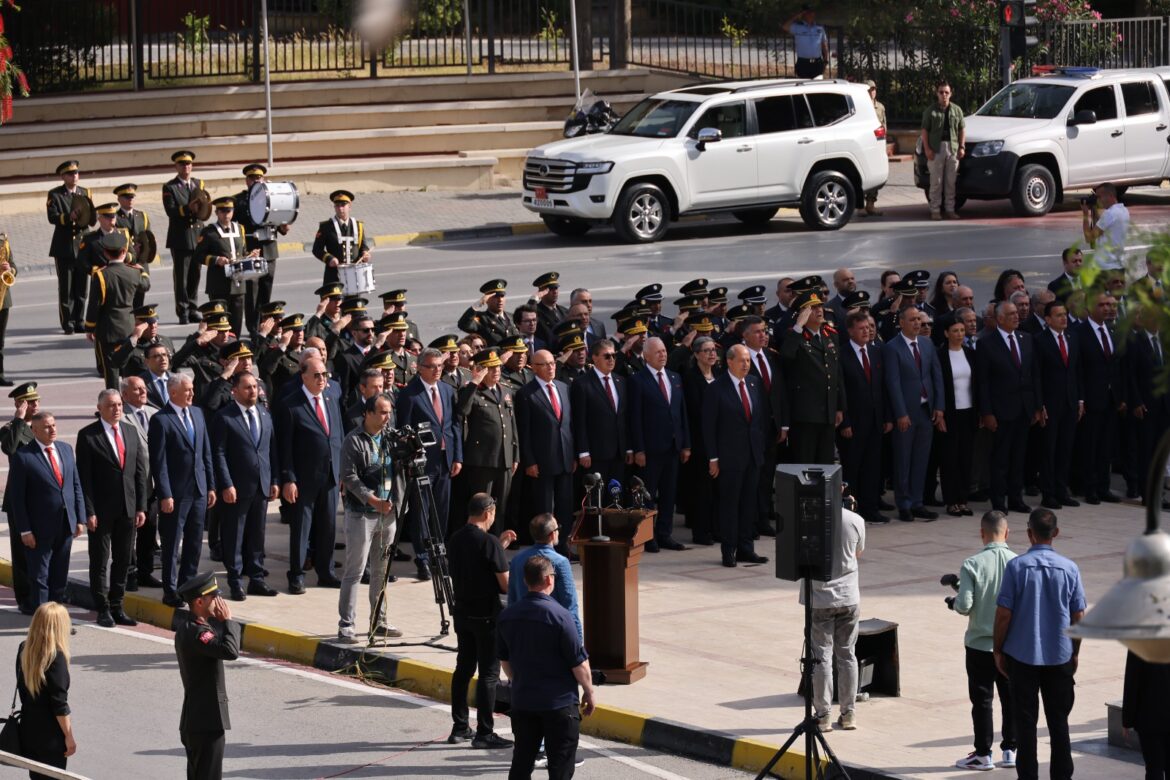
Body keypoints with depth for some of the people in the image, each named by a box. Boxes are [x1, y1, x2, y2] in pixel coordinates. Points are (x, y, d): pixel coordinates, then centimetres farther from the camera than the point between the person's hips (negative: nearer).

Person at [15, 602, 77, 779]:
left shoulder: (24, 650, 0)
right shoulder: (56, 657, -20)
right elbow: (59, 704, -17)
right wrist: (69, 736, -10)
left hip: (28, 729, 7)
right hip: (50, 735, -7)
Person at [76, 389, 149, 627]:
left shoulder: (131, 432, 9)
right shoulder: (87, 435, -7)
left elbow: (140, 471, 10)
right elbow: (84, 477, -9)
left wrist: (141, 507, 3)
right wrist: (89, 511, -14)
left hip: (128, 508, 5)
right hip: (101, 509, -5)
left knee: (123, 562, 9)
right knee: (99, 562, 3)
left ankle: (117, 608, 18)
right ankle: (103, 610, 11)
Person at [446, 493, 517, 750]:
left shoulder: (455, 540, 5)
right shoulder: (489, 542, -17)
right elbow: (505, 584, -17)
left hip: (462, 612, 8)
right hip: (486, 616, -7)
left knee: (463, 668, 16)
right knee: (488, 673, -2)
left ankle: (459, 728, 21)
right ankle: (484, 733, -1)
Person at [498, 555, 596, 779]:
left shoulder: (507, 616, 0)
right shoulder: (559, 615, -18)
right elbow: (579, 662, -13)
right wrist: (589, 692, 1)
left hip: (522, 702, 5)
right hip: (559, 702, -5)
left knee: (522, 761, 15)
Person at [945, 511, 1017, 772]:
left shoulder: (972, 565, -15)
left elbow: (964, 606, -18)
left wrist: (954, 601, 6)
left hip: (980, 643, -2)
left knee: (982, 699, 6)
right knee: (1011, 698, 13)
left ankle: (983, 754, 11)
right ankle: (1010, 750, 19)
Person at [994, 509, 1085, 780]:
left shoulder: (1016, 566, -11)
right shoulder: (1069, 569, -5)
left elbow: (1003, 613, -10)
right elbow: (1079, 616, 0)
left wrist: (998, 649, 3)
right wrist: (1075, 653, 13)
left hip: (1022, 656, -2)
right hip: (1059, 656, 2)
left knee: (1025, 721, 7)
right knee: (1059, 721, 11)